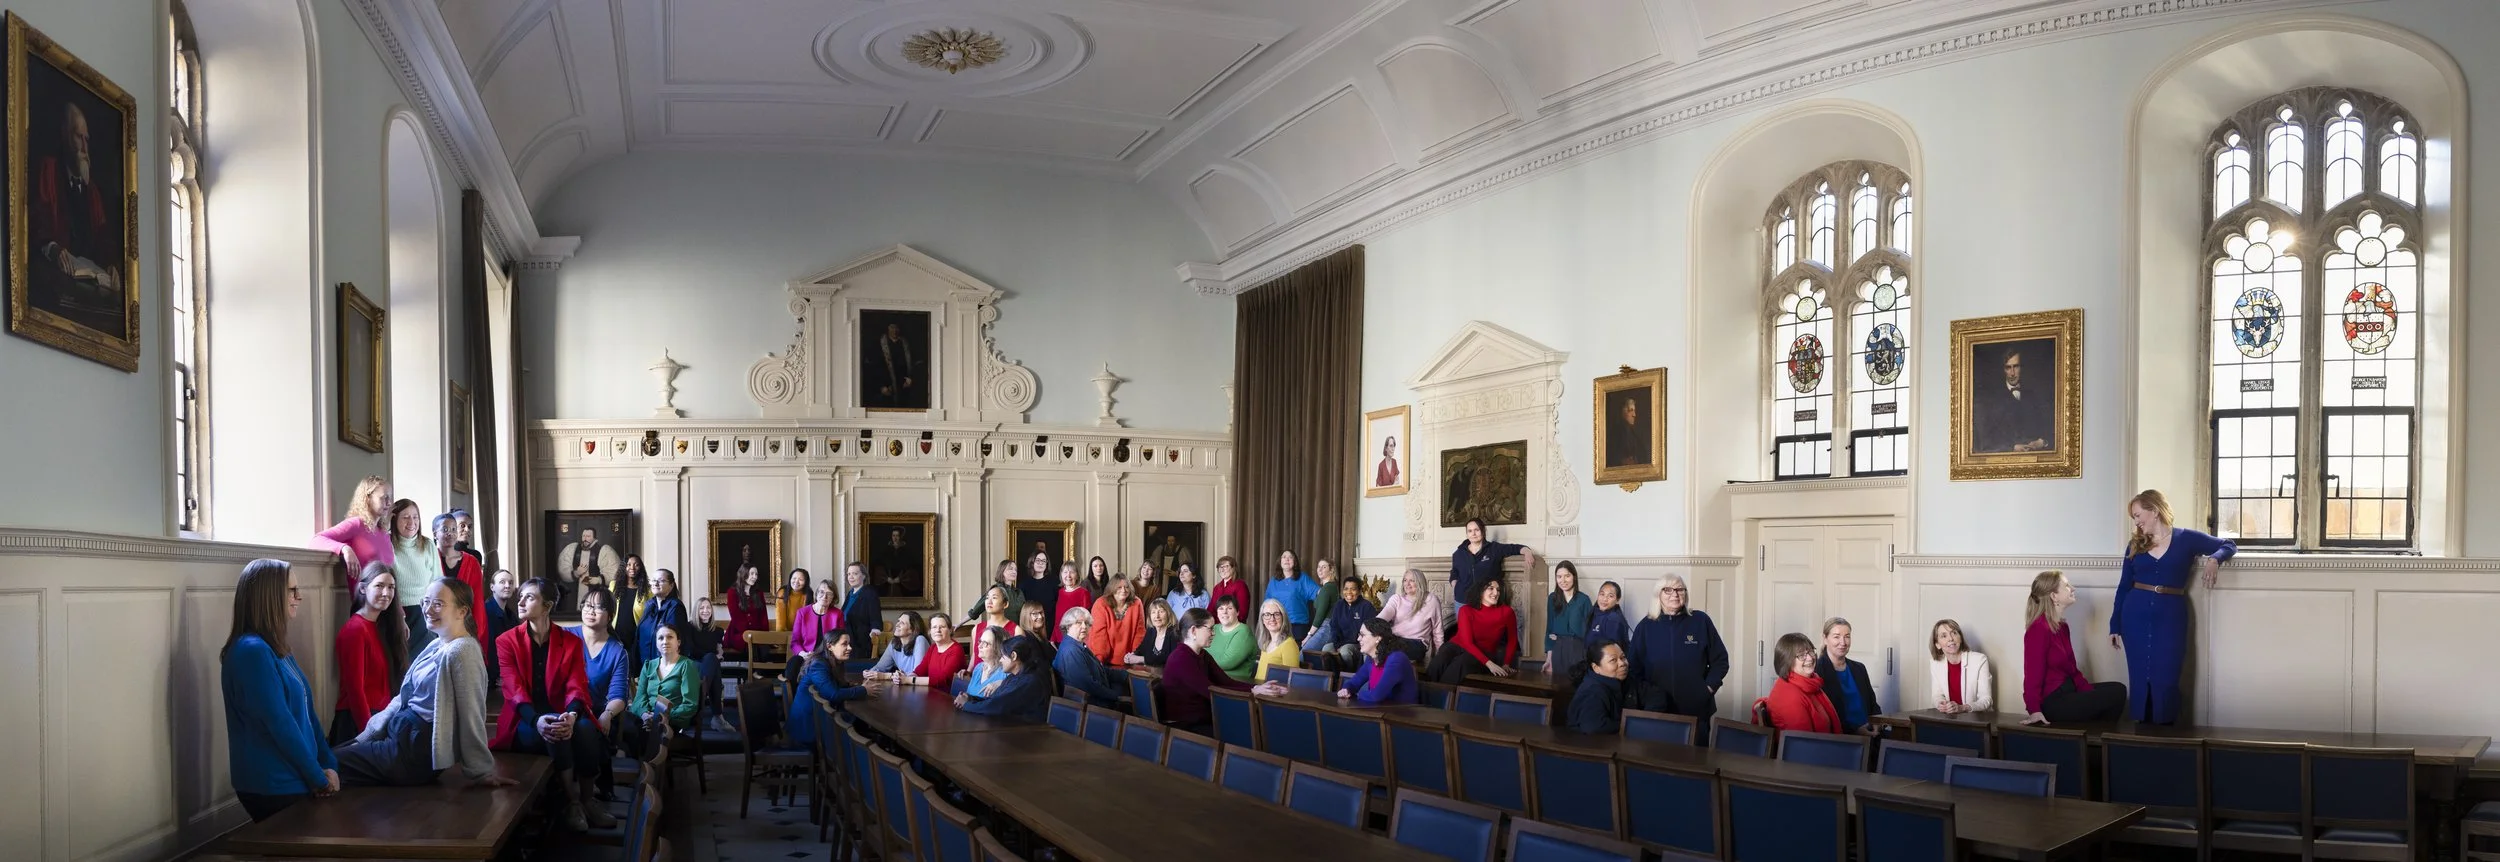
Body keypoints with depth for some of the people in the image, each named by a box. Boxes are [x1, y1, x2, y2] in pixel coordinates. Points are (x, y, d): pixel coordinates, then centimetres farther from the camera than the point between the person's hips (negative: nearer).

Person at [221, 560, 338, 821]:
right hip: (273, 789, -9)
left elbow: (305, 712, 12)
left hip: (293, 781, 9)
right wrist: (320, 778, -14)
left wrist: (329, 764, 3)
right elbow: (280, 725, -21)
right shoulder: (252, 650, -19)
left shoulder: (277, 650, 12)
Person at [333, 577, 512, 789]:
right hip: (400, 736, 9)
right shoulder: (436, 646, 11)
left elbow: (471, 716, -19)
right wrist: (366, 737, 16)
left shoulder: (460, 652, -20)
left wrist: (481, 772, -16)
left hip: (417, 752, -9)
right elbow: (402, 700, 18)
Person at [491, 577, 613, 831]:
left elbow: (576, 687, -6)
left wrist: (570, 716, -31)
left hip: (561, 717, 2)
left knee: (586, 729, -33)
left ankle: (587, 800, -14)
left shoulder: (571, 641, 6)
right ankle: (571, 801, -20)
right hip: (526, 722, -1)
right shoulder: (507, 642, 2)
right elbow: (513, 691, -11)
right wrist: (536, 720, -32)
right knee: (554, 735, -36)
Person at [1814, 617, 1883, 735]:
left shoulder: (1859, 669, 19)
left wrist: (1877, 723, -1)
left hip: (1868, 733, 7)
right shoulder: (1816, 671, -4)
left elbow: (1872, 704, 22)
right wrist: (1854, 729, -18)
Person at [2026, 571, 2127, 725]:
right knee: (2115, 695, -7)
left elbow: (2071, 668, 14)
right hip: (2052, 702, -10)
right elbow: (2033, 672, -22)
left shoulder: (2061, 626, 11)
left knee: (2118, 689, 10)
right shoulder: (2039, 629, -19)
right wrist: (2034, 710, -27)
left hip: (2068, 690, 10)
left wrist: (2091, 692, 1)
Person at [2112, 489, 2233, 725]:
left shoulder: (2186, 538, 2)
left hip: (2171, 616, -2)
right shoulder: (2135, 544, 7)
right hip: (2135, 616, 2)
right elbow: (2124, 587, 8)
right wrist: (2114, 626, 6)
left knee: (2165, 681, -2)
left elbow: (2229, 545, 6)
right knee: (2139, 679, 4)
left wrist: (2213, 559, -16)